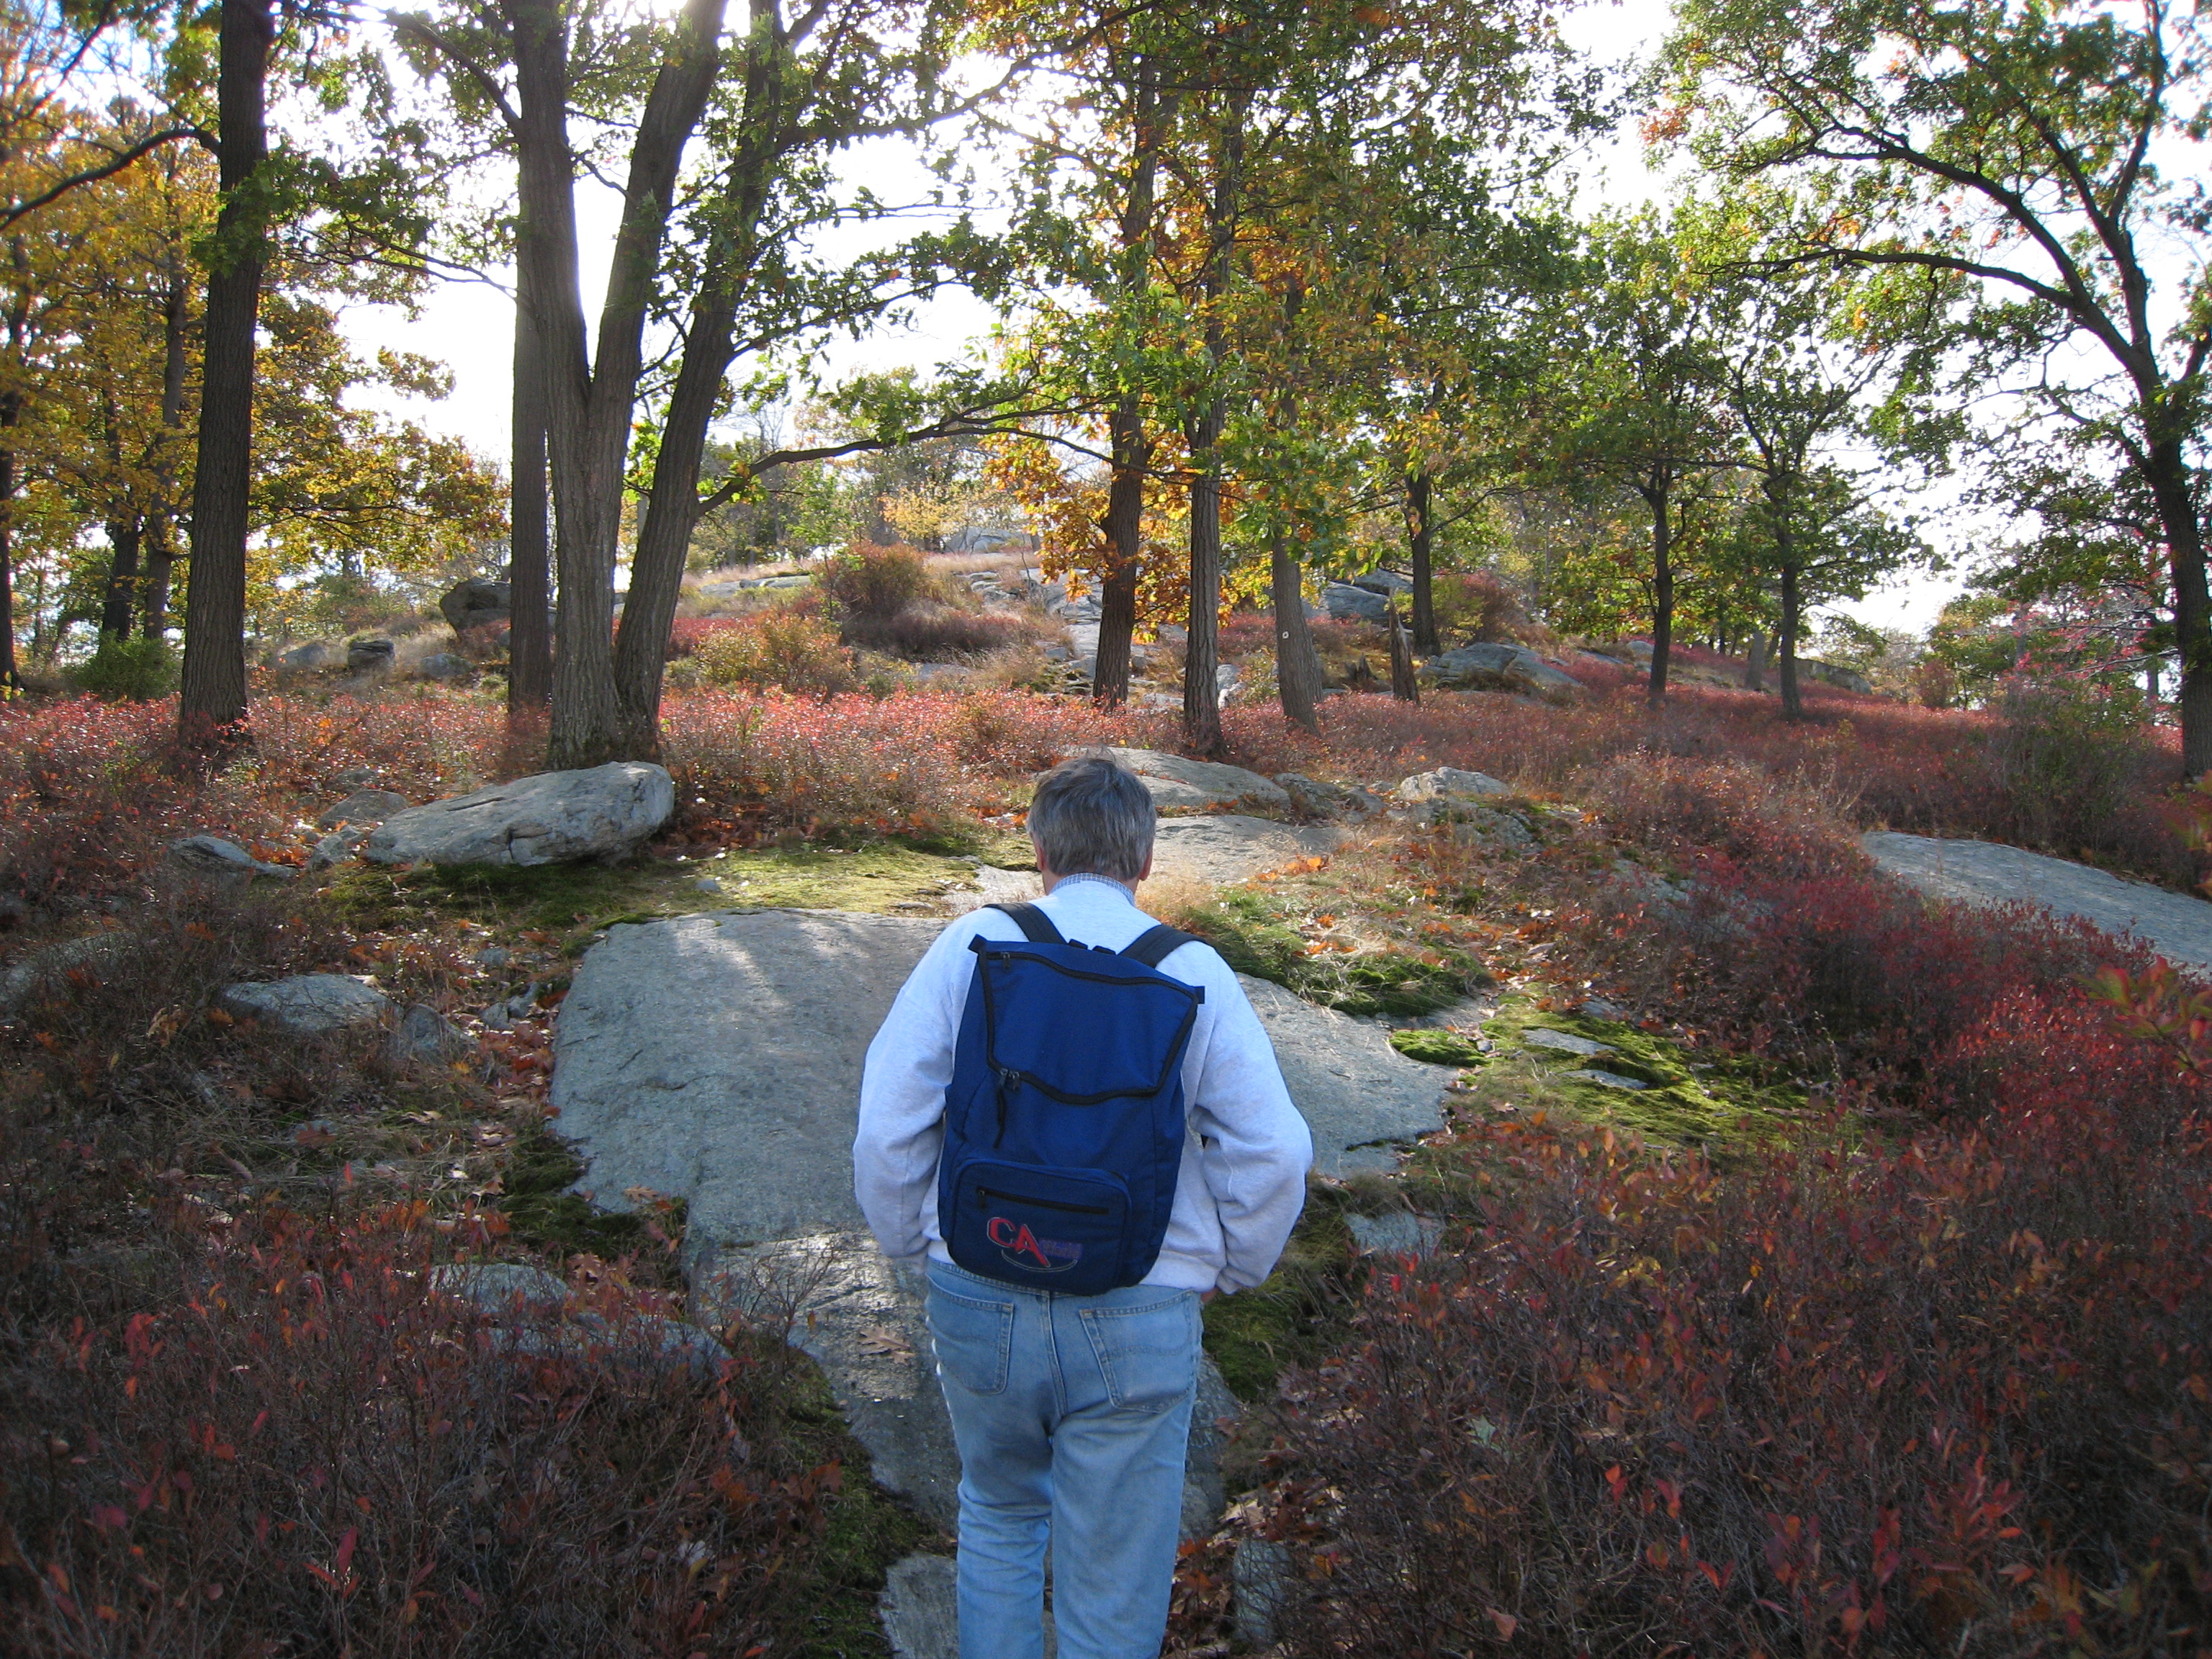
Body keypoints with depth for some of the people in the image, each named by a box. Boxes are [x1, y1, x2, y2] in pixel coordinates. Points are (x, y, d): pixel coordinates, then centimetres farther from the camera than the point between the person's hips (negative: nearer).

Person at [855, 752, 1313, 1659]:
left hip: (977, 1301, 1)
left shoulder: (972, 945, -5)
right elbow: (1274, 1154, -8)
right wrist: (1231, 1267, 9)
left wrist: (909, 1240, 11)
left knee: (1000, 1513, 30)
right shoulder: (1194, 972, -5)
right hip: (1139, 1320, -1)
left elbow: (887, 1123, -6)